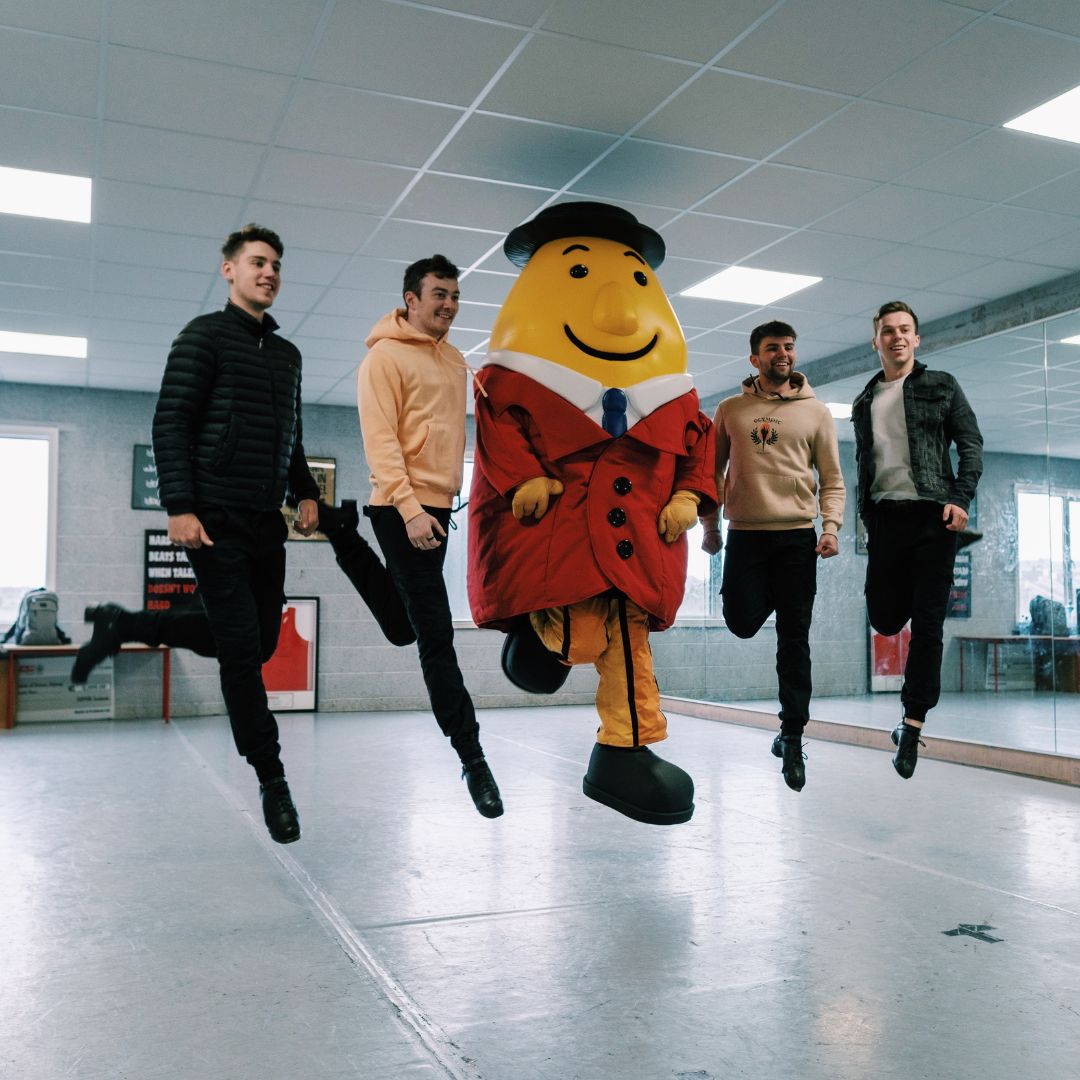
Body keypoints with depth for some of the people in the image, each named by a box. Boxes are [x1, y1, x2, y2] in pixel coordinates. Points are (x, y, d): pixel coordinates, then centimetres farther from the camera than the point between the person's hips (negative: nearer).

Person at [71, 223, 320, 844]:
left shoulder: (287, 354, 19)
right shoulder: (205, 335, -1)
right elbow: (170, 424, -8)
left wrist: (306, 493, 9)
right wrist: (179, 507, -17)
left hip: (266, 521, 8)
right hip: (216, 520, -7)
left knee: (261, 641, 9)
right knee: (242, 647, -7)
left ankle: (123, 627, 24)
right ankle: (273, 781, 5)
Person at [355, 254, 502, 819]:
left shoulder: (455, 362, 18)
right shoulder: (385, 357, -6)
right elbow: (380, 438, -14)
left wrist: (443, 497, 17)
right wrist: (408, 506, -23)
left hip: (438, 507, 8)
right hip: (403, 510, -8)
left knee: (428, 627, 13)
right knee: (436, 633, -8)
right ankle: (472, 756, -5)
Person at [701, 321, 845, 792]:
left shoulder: (815, 411, 7)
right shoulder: (731, 410, 8)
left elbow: (832, 480, 5)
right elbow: (714, 472, 12)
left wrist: (831, 527, -9)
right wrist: (710, 528, 8)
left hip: (798, 536, 0)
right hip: (744, 534, 1)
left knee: (794, 640, 1)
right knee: (743, 624, -10)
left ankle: (792, 737, 10)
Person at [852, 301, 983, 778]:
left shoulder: (941, 386, 7)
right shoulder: (864, 402, 16)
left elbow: (971, 445, 2)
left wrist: (960, 499, -12)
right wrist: (865, 516, 12)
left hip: (933, 515, -3)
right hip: (884, 518, 3)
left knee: (926, 625, -5)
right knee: (884, 618, 0)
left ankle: (912, 725, 0)